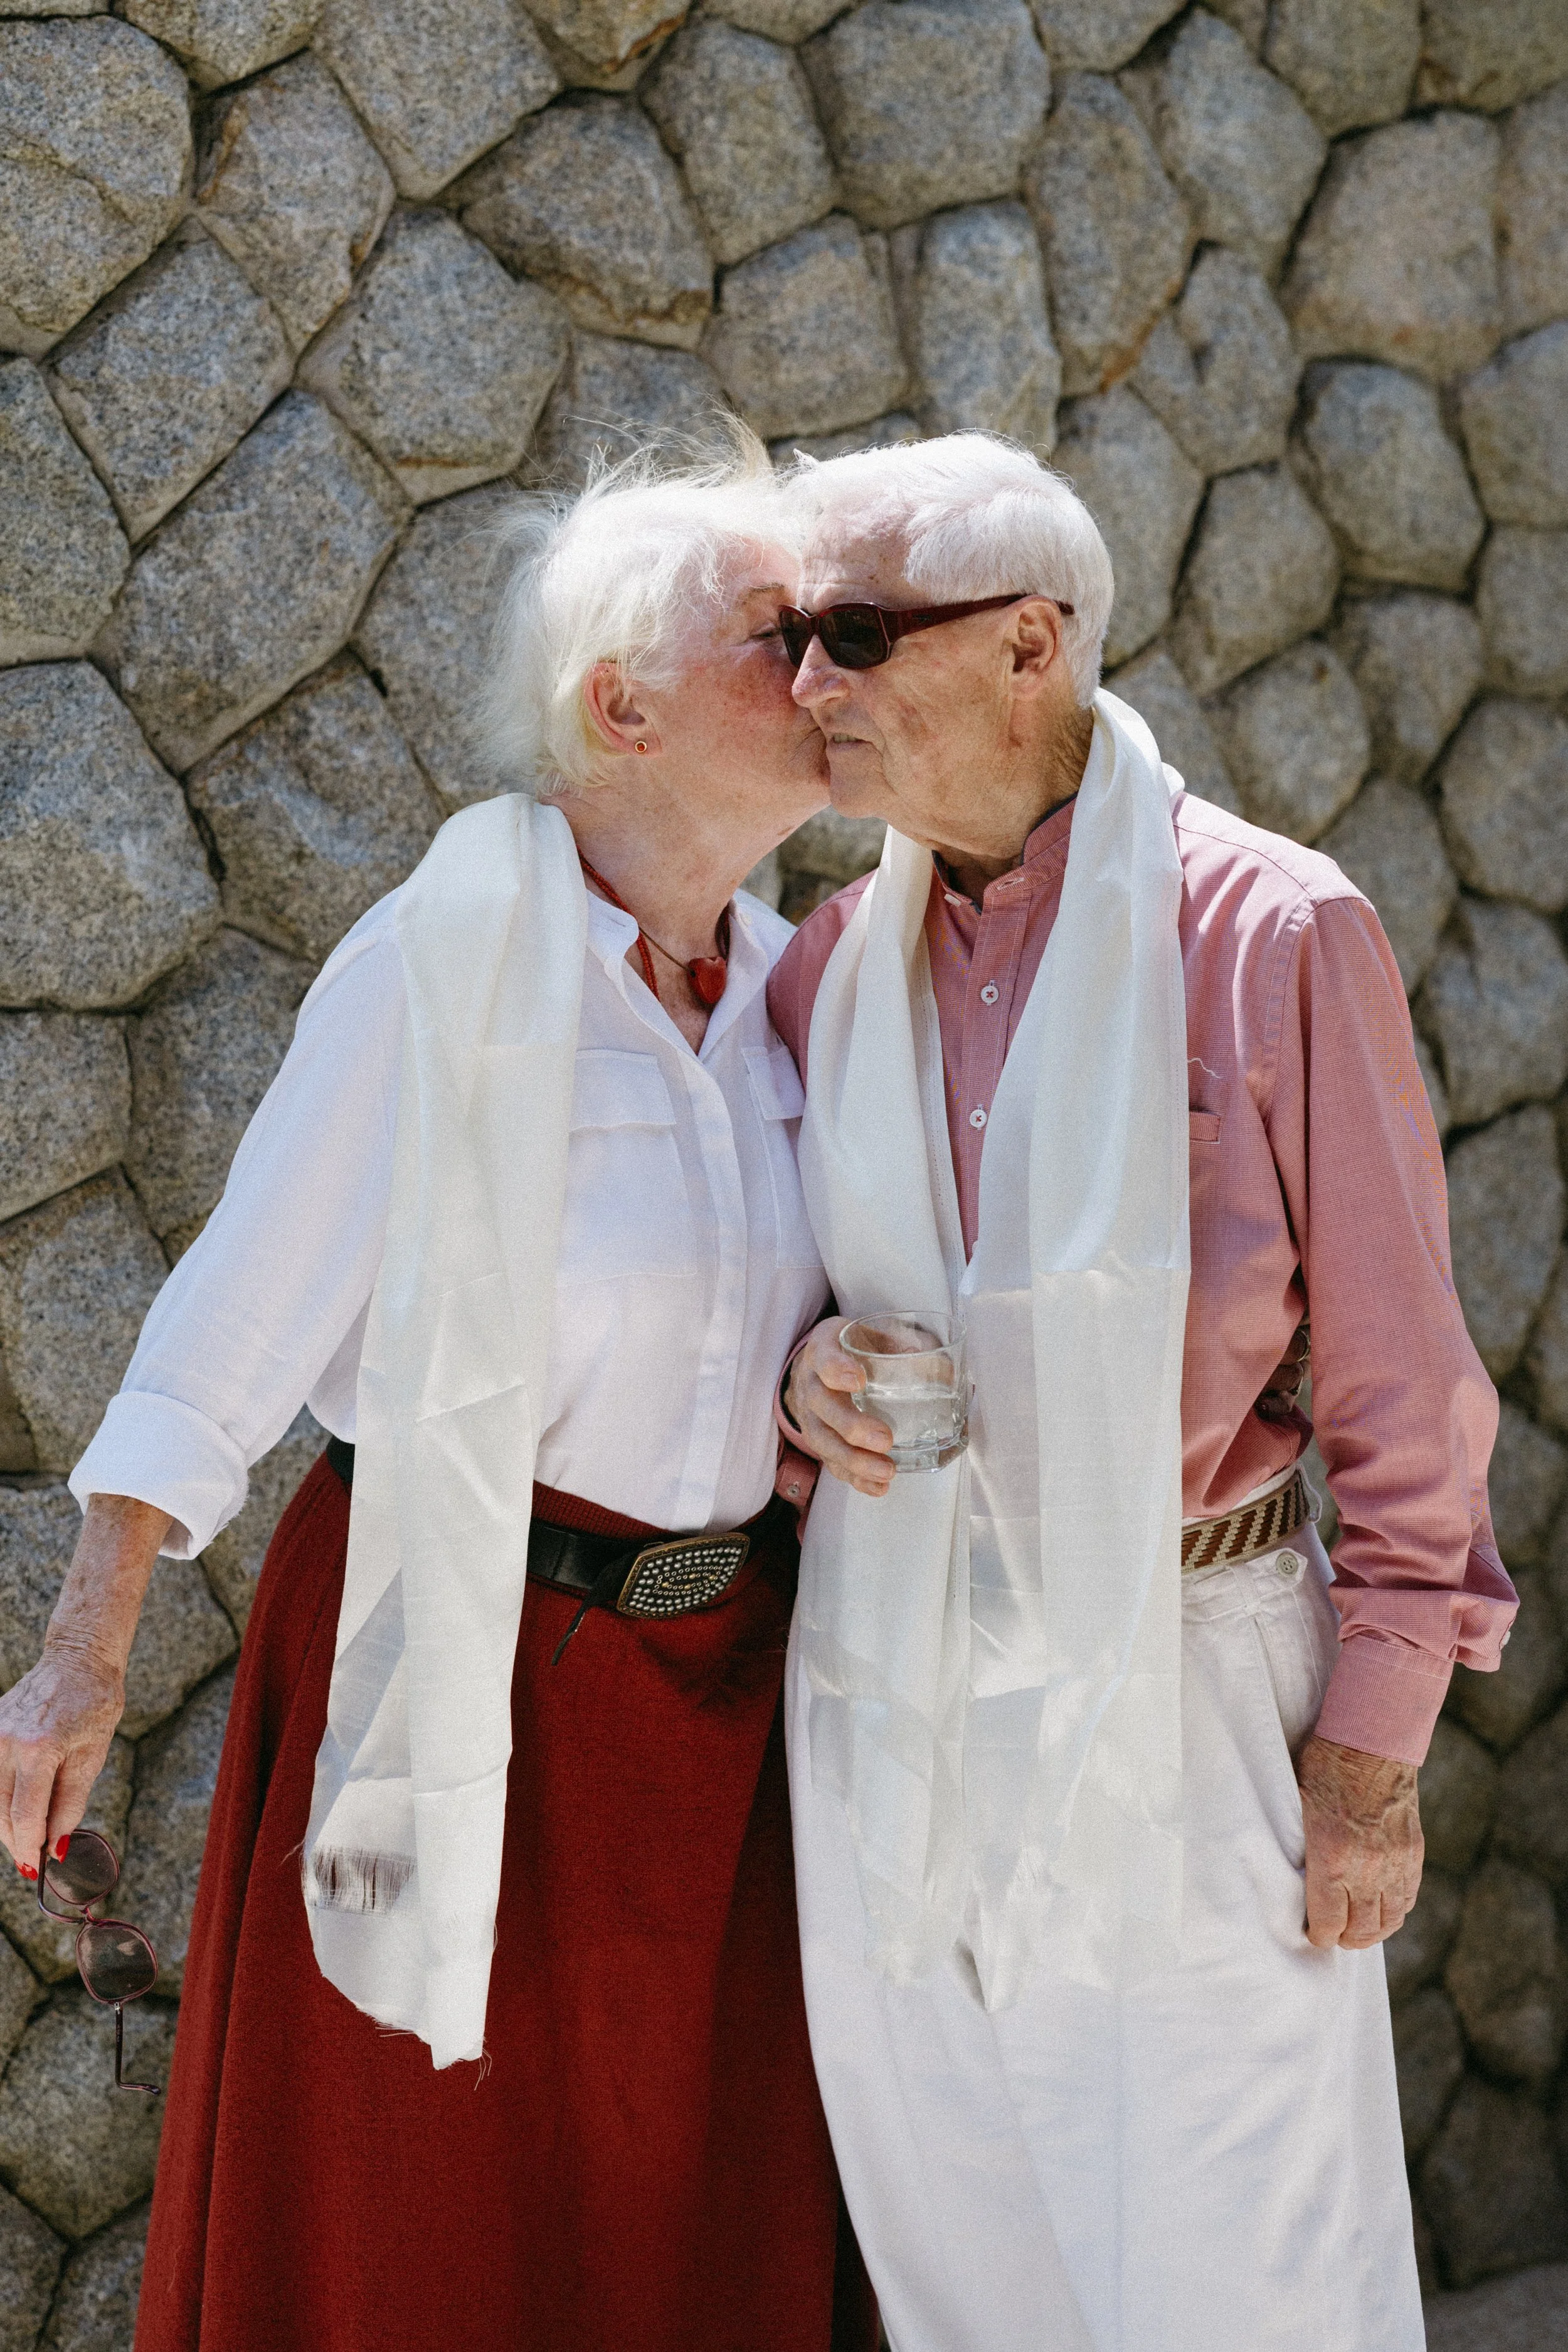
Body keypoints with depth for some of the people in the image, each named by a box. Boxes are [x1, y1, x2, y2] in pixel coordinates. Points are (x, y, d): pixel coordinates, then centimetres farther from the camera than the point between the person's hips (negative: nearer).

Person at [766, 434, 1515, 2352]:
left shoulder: (1271, 934, -10)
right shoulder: (827, 968, 6)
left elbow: (1398, 1370, -7)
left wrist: (1373, 1743, -9)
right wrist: (804, 1380, -7)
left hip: (1175, 1690, -5)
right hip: (885, 1686, 5)